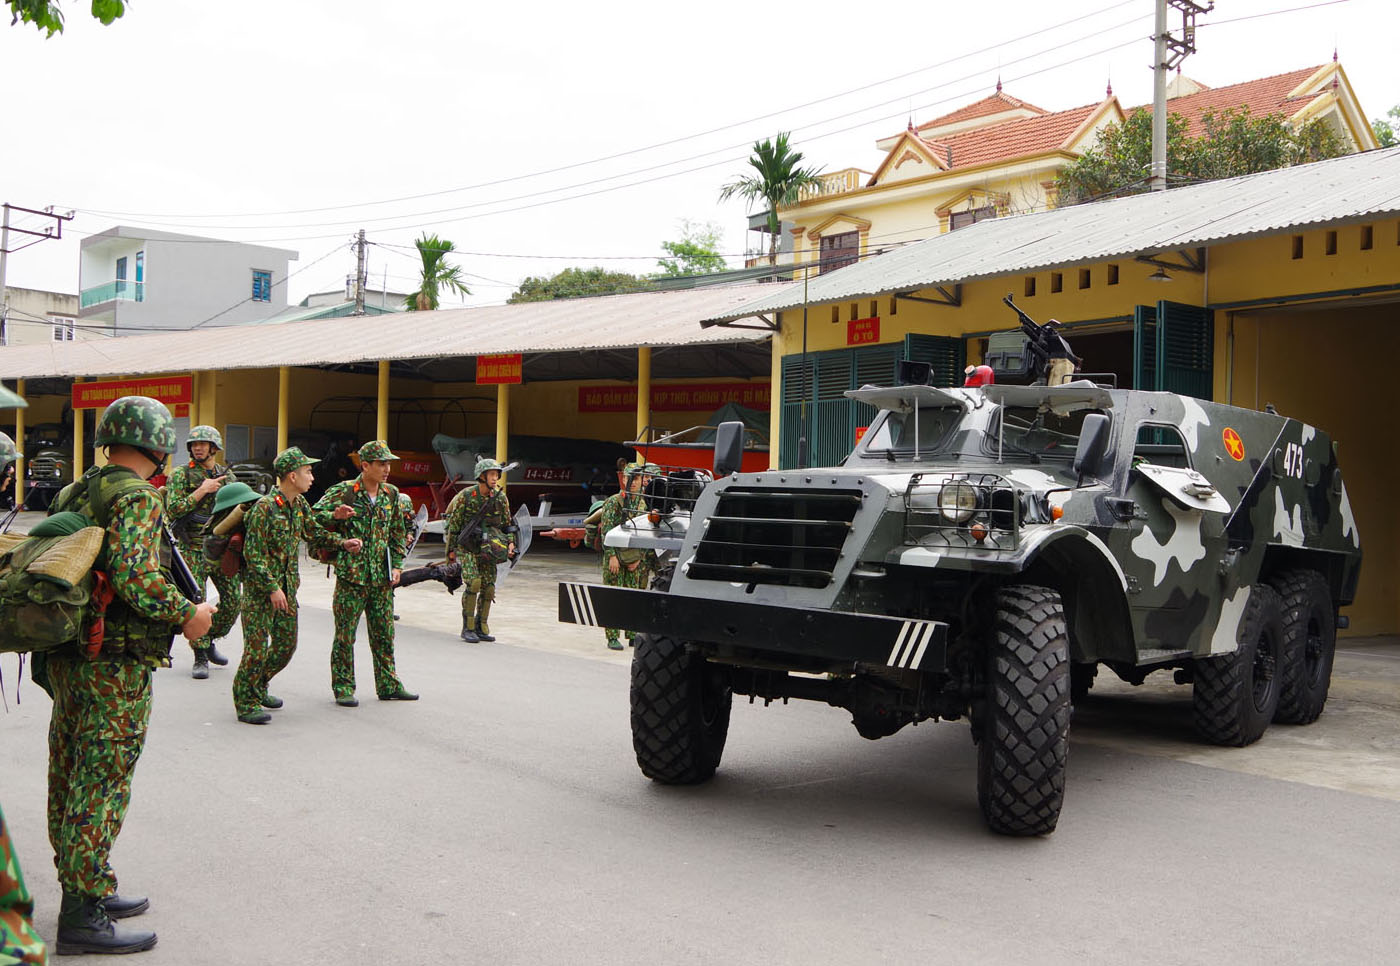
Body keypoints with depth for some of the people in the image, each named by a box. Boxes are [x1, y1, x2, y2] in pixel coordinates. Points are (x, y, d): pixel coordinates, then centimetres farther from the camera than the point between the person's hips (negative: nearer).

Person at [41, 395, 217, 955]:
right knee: (101, 784, -3)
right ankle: (83, 915, 3)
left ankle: (83, 888, 29)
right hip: (115, 664, -9)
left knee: (70, 776, 15)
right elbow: (132, 575, -28)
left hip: (63, 657, 9)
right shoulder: (136, 496, -15)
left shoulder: (72, 492, 12)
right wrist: (186, 615, -16)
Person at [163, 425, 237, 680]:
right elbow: (172, 510, -13)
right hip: (194, 549, -4)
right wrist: (203, 490, -16)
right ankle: (201, 657, 6)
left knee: (234, 598, 3)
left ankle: (210, 641, 25)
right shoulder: (180, 474, -2)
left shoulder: (227, 475, 10)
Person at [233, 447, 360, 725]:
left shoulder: (299, 504, 6)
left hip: (287, 587, 8)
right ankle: (245, 704, 7)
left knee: (287, 644, 13)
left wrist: (343, 543, 7)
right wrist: (272, 588, -21)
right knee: (257, 647, -6)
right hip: (260, 588, -8)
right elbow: (253, 554, -18)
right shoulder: (265, 507, -18)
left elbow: (314, 533, 22)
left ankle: (258, 688, 32)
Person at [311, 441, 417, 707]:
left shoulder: (391, 494, 9)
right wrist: (336, 516, -24)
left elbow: (397, 533, 17)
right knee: (345, 634, 1)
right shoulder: (343, 492, -6)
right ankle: (343, 688, 11)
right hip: (351, 575, -5)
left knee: (384, 634, 11)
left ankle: (389, 685, 20)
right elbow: (314, 517, -5)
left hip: (382, 577, 5)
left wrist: (397, 565, 9)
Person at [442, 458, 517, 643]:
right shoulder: (466, 496, -9)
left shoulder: (501, 498, 2)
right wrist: (451, 549, 0)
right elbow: (454, 523, -2)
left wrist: (510, 542, -1)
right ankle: (467, 628, -8)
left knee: (488, 588, 1)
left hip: (487, 549, 4)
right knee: (473, 583, -17)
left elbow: (507, 523, 13)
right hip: (467, 547, -4)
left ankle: (481, 627, 14)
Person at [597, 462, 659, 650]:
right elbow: (607, 530, -11)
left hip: (634, 559, 5)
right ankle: (612, 637, 1)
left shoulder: (642, 504, 10)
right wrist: (612, 556, -17)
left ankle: (632, 635, 14)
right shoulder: (613, 502, -6)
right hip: (614, 556, -5)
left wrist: (639, 558, 1)